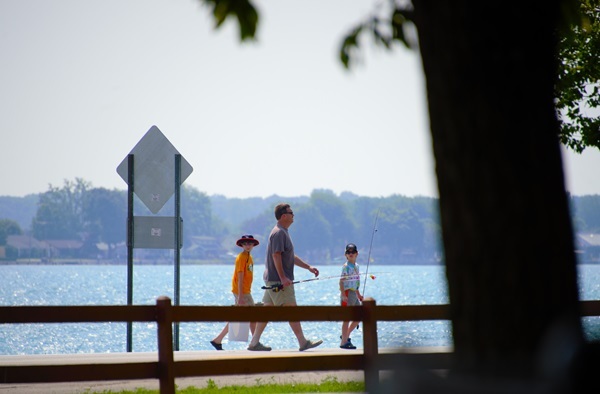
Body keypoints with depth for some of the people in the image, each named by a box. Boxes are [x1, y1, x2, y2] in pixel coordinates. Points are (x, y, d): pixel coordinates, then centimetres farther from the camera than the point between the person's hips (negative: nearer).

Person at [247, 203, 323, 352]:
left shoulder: (283, 232, 19)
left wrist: (309, 267, 21)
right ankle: (303, 342, -3)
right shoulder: (279, 233, -14)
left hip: (272, 280, 10)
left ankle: (255, 342, 9)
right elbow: (276, 256, -21)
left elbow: (291, 257, 25)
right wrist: (283, 278, -25)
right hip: (278, 279, -10)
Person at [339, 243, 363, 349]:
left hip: (354, 293, 9)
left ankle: (345, 335, 23)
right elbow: (341, 281, -16)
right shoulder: (346, 266, -10)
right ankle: (344, 342, -3)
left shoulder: (356, 266, 14)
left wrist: (359, 294, 24)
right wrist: (343, 294, -25)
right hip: (347, 293, -9)